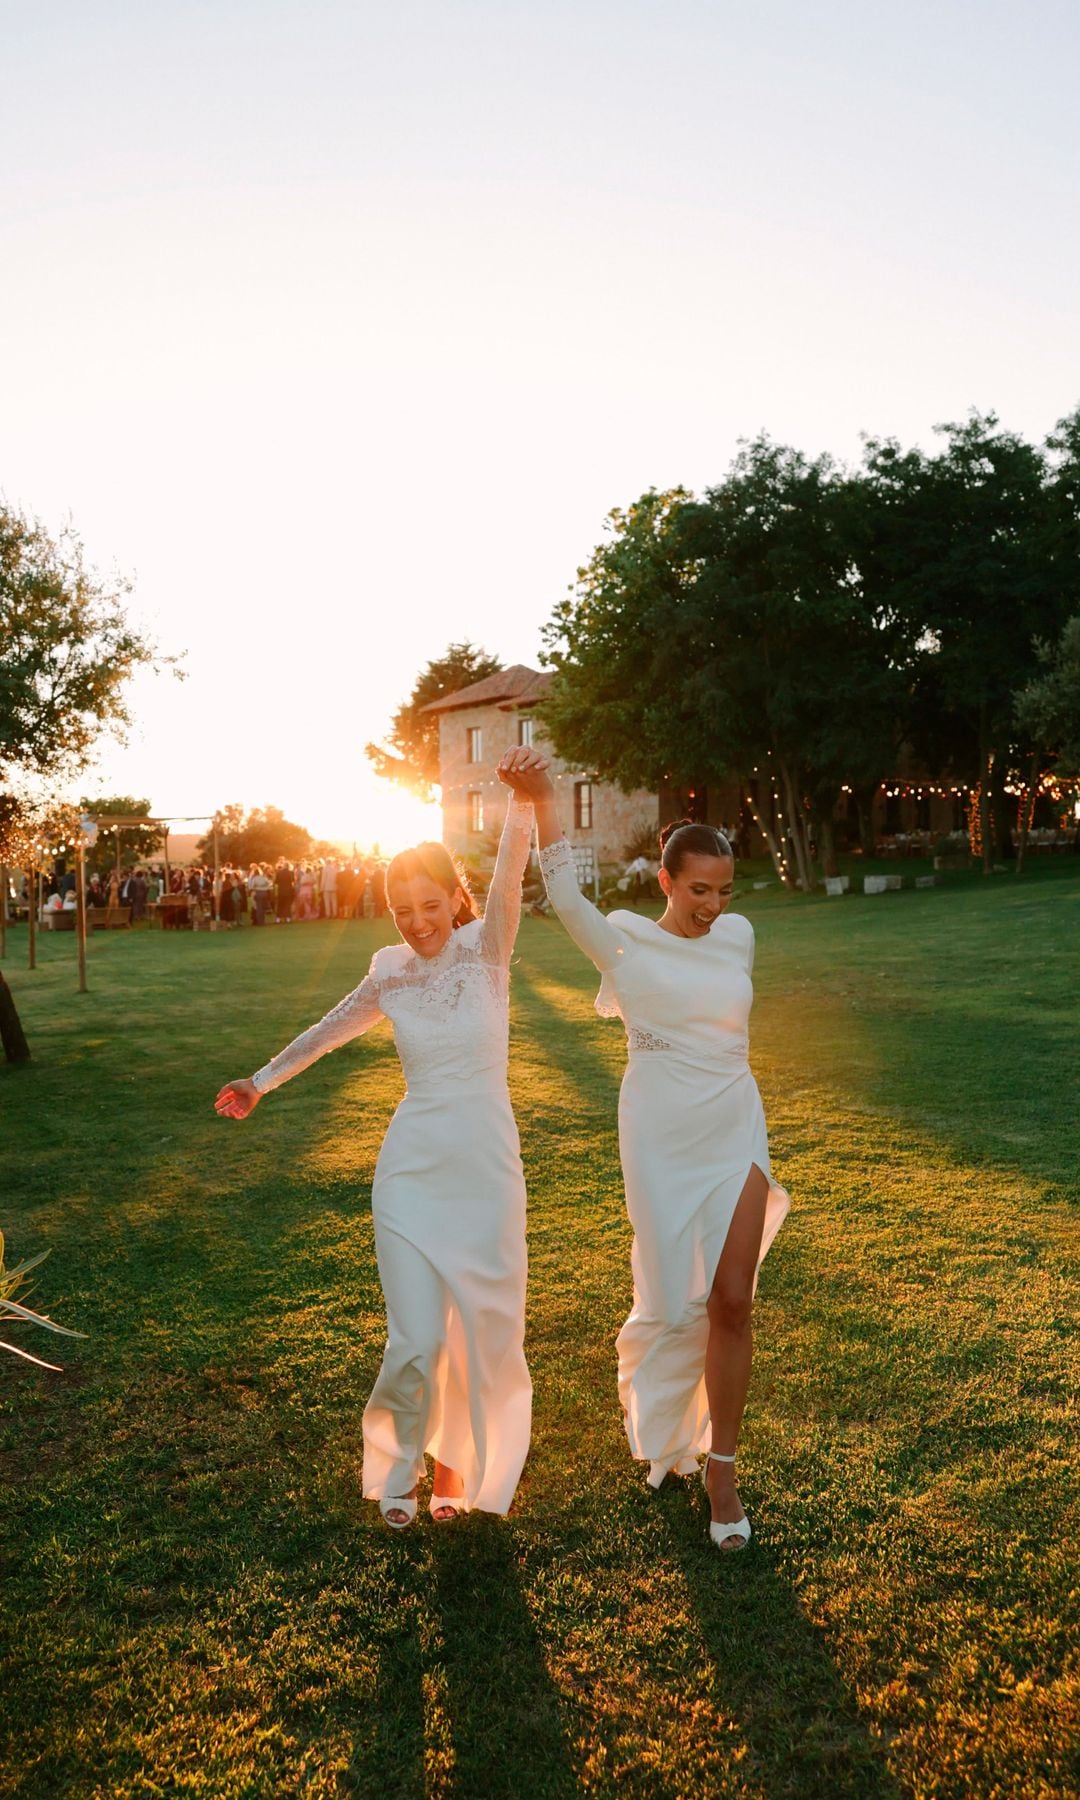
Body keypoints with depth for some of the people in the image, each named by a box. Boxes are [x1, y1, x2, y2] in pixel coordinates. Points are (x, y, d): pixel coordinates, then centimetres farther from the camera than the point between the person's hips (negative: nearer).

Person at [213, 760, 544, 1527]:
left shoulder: (487, 951, -6)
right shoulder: (390, 976, 2)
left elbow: (509, 879, -26)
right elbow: (328, 1031, 19)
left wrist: (524, 801, -43)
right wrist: (262, 1081, 28)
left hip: (486, 1173, -1)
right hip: (411, 1174, 1)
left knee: (483, 1332, 9)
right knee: (416, 1340, -3)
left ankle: (456, 1462, 36)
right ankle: (400, 1468, 27)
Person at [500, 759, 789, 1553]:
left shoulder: (739, 935, 2)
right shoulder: (627, 941, -8)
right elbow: (567, 899, -25)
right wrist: (544, 803, -32)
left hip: (735, 1133, 3)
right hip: (661, 1140, -2)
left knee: (732, 1300, -1)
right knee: (673, 1295, 10)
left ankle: (721, 1469, 14)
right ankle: (650, 1399, 43)